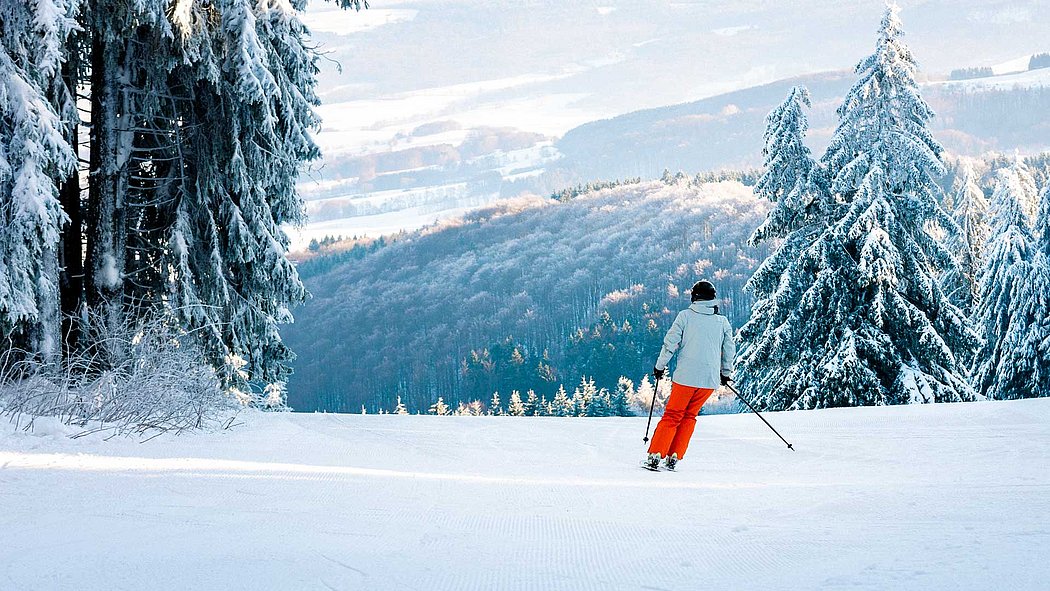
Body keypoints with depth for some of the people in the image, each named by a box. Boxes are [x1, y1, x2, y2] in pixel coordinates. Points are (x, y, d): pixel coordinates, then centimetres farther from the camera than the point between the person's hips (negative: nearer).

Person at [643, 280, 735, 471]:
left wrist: (660, 366, 9)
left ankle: (655, 456, -3)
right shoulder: (722, 321, 7)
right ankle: (674, 457, 8)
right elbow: (729, 350, 13)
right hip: (710, 379, 2)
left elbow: (670, 343, -3)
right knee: (689, 416, 16)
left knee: (672, 416, 6)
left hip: (686, 376, -2)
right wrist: (726, 373, 28)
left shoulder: (685, 316, 0)